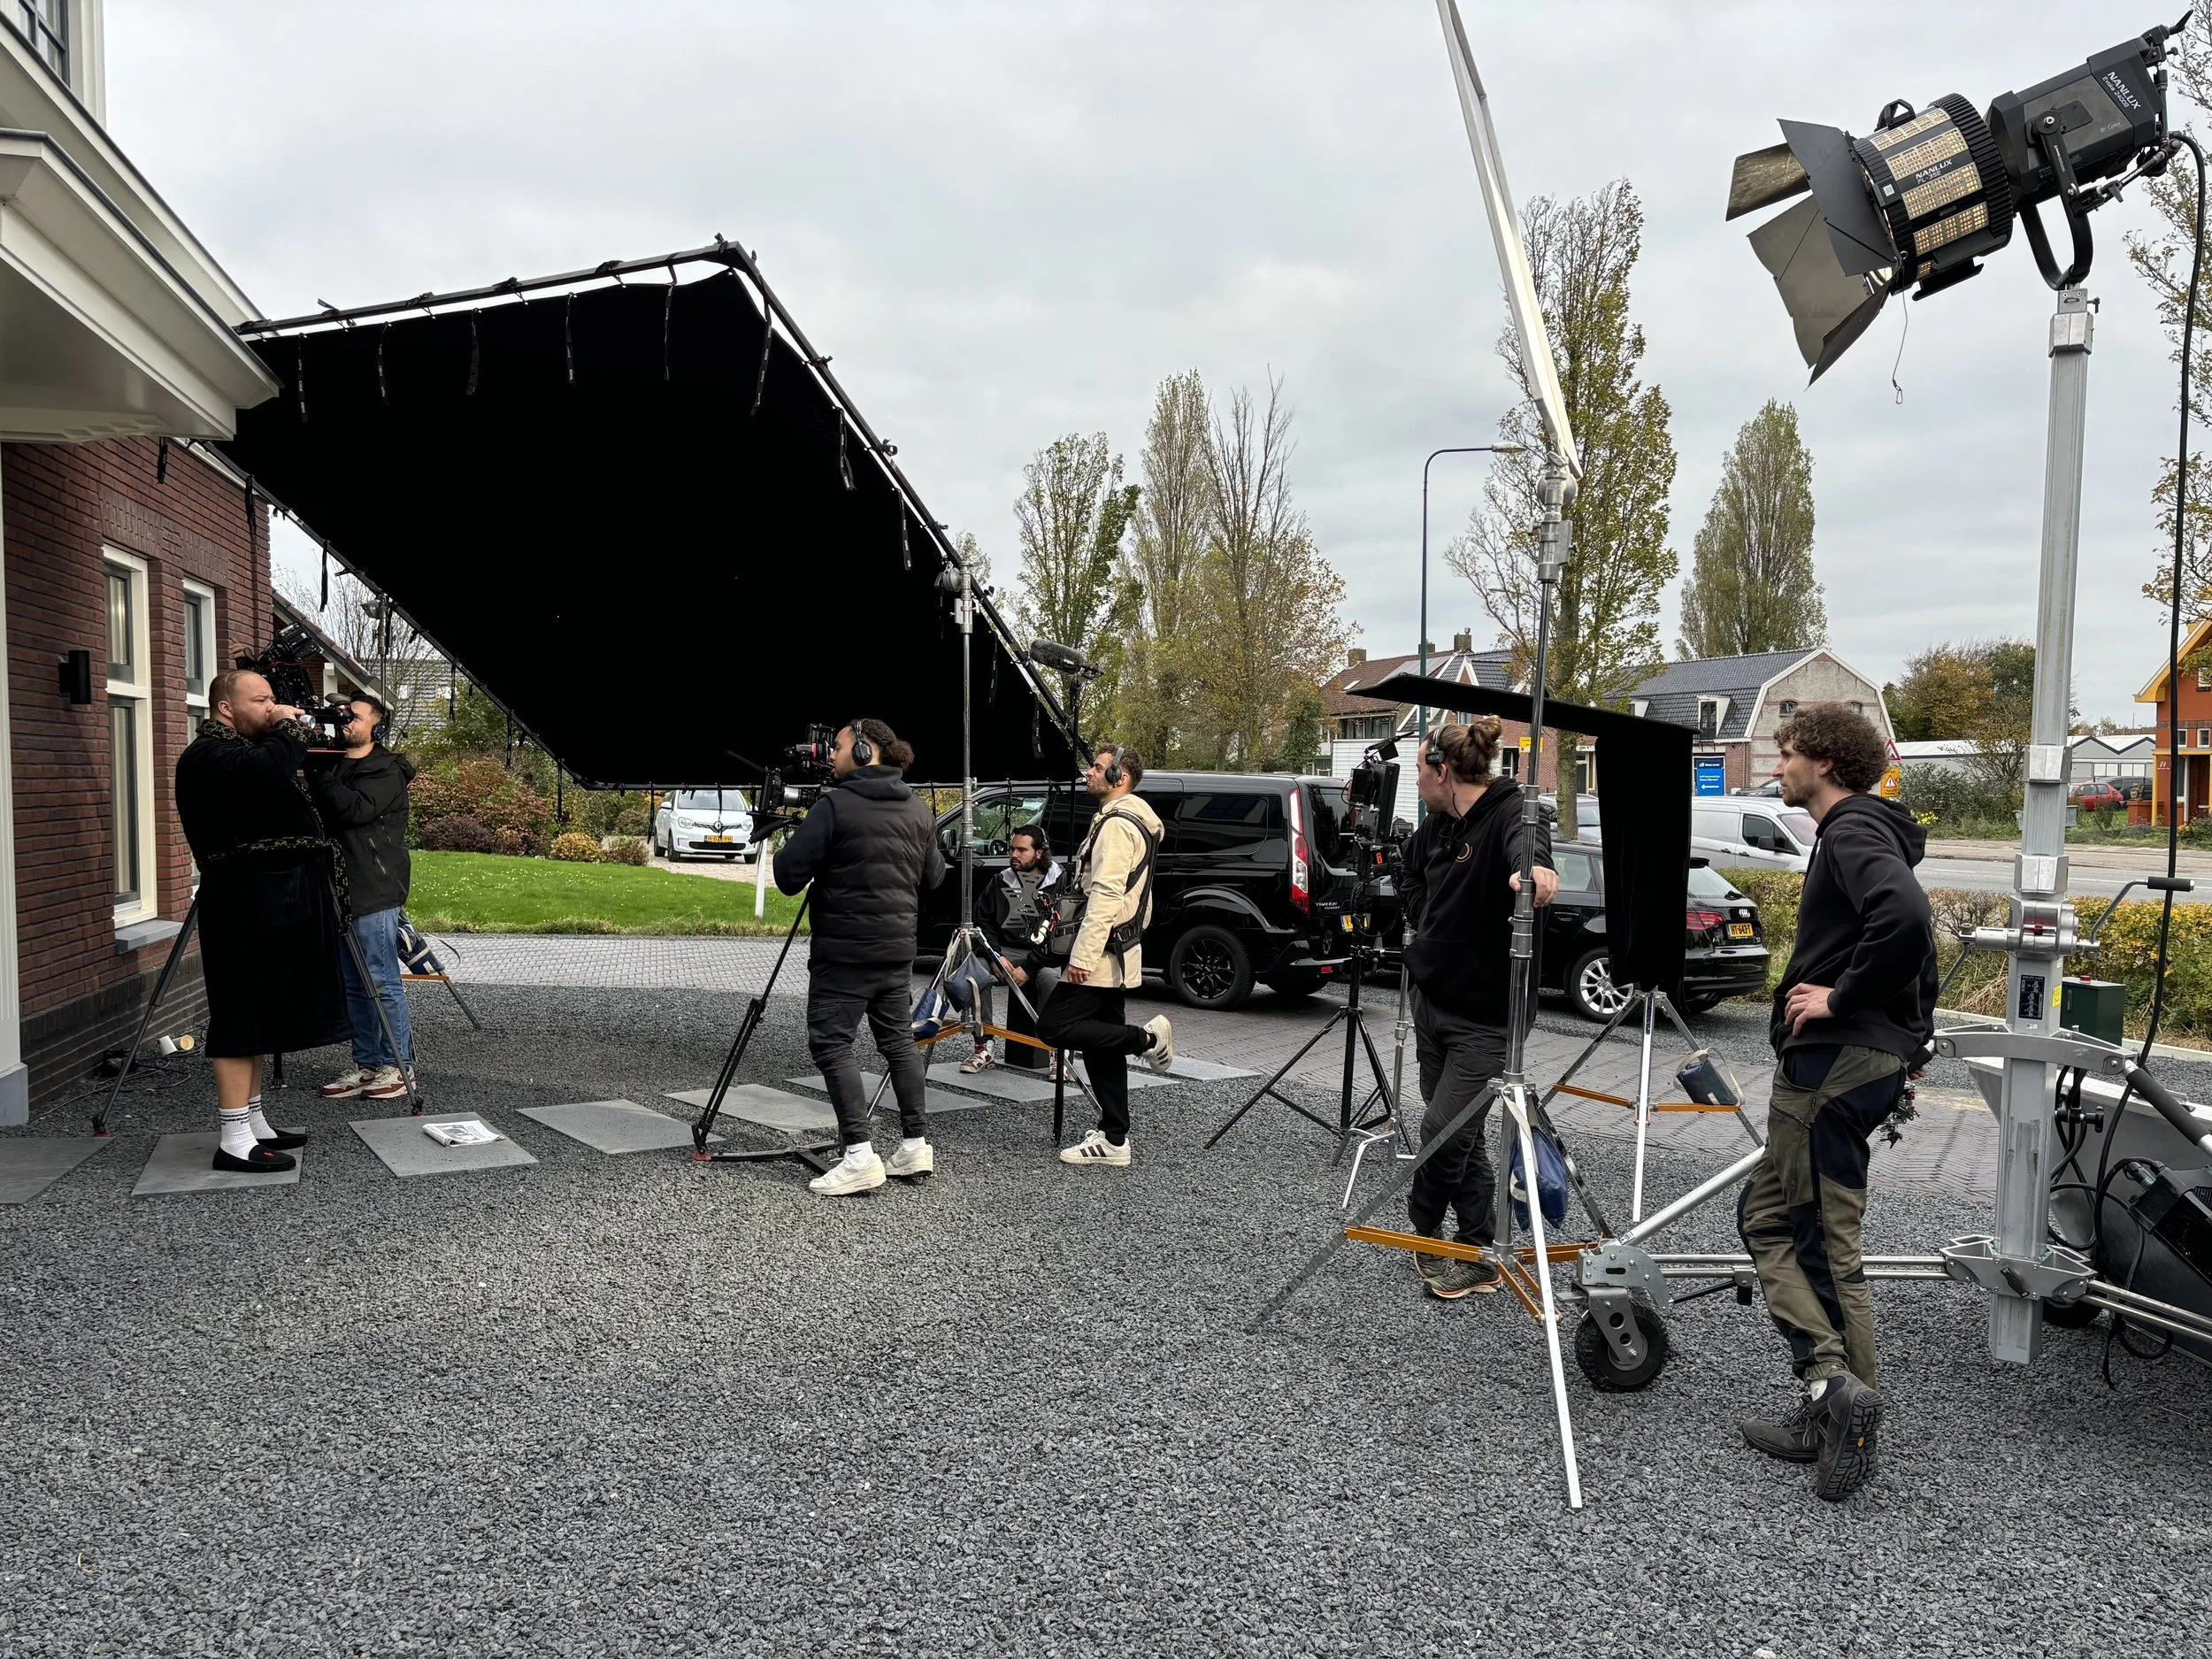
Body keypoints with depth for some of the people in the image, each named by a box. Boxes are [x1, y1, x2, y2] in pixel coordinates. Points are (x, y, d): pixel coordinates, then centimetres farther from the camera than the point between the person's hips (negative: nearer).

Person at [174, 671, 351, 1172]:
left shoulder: (250, 750, 21)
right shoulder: (208, 756, -12)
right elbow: (270, 770, -29)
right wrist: (288, 727, -15)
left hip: (275, 905, 10)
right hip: (245, 908, -10)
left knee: (263, 1016, 14)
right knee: (241, 1019, -8)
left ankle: (251, 1122, 21)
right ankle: (233, 1139, -5)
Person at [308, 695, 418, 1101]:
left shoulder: (387, 771, -6)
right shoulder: (334, 766, 17)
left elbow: (354, 809, -20)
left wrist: (316, 772, -15)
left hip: (374, 892, -8)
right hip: (338, 888, 8)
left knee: (382, 982, -5)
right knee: (352, 985, 10)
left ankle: (398, 1065, 2)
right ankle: (367, 1065, 17)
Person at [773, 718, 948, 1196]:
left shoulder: (835, 805, -12)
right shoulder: (917, 808, 9)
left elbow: (788, 874, -12)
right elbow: (933, 876, 15)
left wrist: (788, 850, 9)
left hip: (843, 950, -7)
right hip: (897, 948, 7)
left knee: (831, 1043, -2)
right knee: (899, 1040, 15)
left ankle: (860, 1156, -9)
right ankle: (916, 1145, 17)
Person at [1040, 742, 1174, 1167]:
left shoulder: (1117, 824, -14)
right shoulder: (1135, 822, 19)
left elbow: (1105, 895, -23)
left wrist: (1082, 956, -25)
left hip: (1100, 955, -10)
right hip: (1120, 954, 10)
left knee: (1053, 1025, -9)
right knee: (1103, 1050, 9)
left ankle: (1147, 1037, -8)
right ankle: (1113, 1141, 10)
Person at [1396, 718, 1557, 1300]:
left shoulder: (1508, 812, -16)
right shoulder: (1436, 827, 9)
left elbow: (1525, 838, -41)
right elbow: (1412, 879, 29)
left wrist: (1534, 865, -63)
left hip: (1486, 1015, -8)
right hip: (1432, 998, 8)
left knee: (1444, 1131, -10)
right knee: (1461, 1136, 13)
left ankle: (1424, 1231, 14)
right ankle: (1475, 1256, 24)